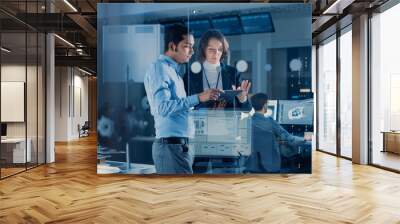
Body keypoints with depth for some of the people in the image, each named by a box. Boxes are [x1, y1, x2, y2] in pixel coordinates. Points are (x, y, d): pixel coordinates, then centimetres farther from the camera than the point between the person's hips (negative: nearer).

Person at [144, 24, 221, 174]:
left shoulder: (174, 71, 19)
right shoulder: (160, 68, -8)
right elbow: (163, 107, -21)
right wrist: (198, 98, -22)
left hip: (180, 145, 9)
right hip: (170, 145, -9)